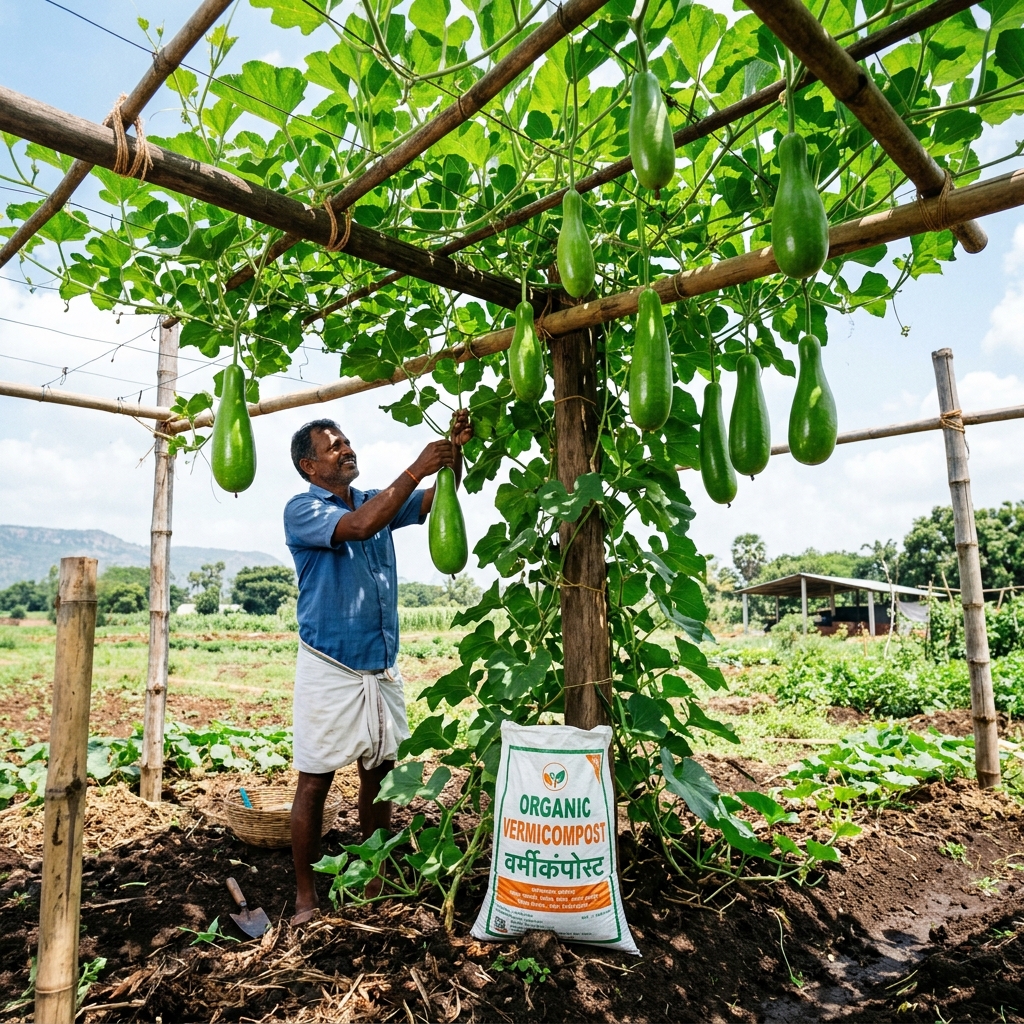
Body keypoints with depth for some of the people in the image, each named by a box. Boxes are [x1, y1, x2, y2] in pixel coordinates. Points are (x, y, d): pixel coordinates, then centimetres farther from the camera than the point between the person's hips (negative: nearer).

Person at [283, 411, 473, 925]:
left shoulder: (377, 500, 10)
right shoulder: (301, 510, -9)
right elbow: (360, 526, -27)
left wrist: (454, 451, -14)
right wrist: (416, 469, -26)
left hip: (382, 667, 6)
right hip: (330, 669, -6)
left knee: (379, 774, 13)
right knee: (315, 782, 4)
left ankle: (373, 880, 29)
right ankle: (306, 896, 19)